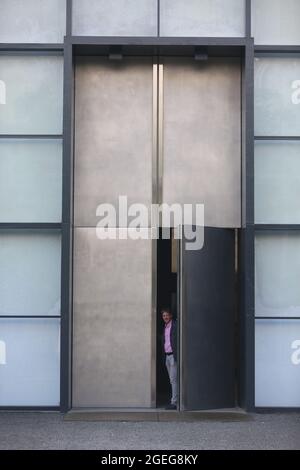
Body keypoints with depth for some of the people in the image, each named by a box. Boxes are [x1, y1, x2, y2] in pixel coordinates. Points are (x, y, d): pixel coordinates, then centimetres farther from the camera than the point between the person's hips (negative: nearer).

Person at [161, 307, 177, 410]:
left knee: (174, 379, -10)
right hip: (167, 356, 8)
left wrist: (177, 356, -18)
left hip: (174, 355, -8)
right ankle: (176, 400, 14)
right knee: (172, 380, 10)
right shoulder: (165, 327, 16)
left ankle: (174, 402, -9)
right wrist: (164, 357, 15)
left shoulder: (175, 325, -9)